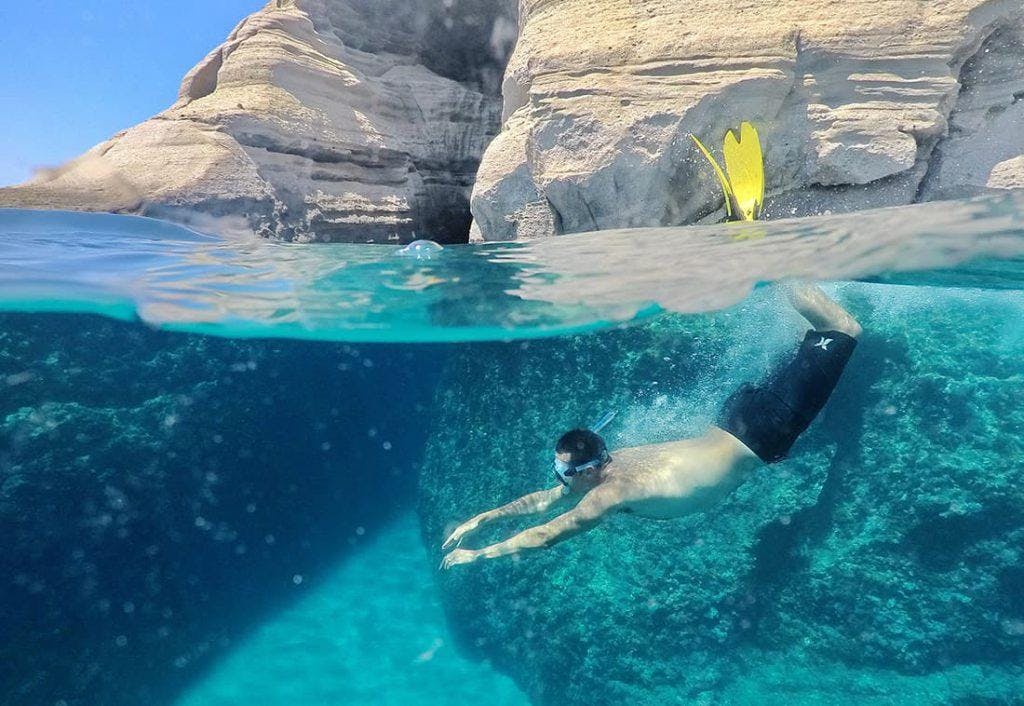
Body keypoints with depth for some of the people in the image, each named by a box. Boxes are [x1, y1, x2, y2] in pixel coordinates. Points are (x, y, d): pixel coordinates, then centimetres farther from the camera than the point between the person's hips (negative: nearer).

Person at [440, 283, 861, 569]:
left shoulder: (613, 491, -25)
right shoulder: (612, 464, -3)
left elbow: (549, 535, -27)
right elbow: (541, 501, 7)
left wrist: (479, 554, -19)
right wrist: (481, 519, 3)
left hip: (755, 437, -5)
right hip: (731, 426, 6)